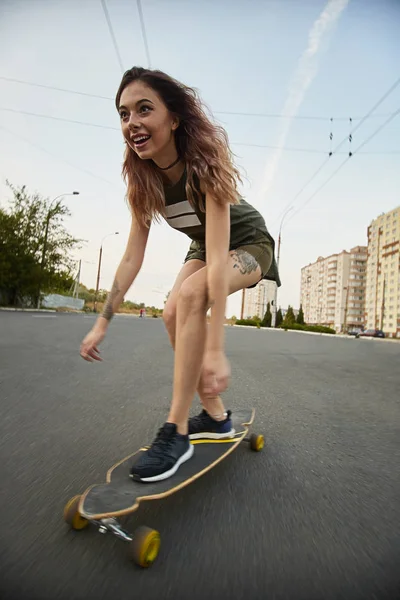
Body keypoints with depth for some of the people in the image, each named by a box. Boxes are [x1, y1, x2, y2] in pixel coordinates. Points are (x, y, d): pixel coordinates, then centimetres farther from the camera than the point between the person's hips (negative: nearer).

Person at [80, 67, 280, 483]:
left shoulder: (204, 164, -30)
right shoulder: (143, 180, -12)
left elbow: (218, 257, -40)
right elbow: (132, 257, -12)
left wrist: (215, 349, -45)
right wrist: (102, 323, -12)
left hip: (249, 243, -6)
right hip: (204, 247, 6)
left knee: (192, 294, -33)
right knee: (173, 314, -16)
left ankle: (176, 430, -23)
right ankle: (216, 417, 2)